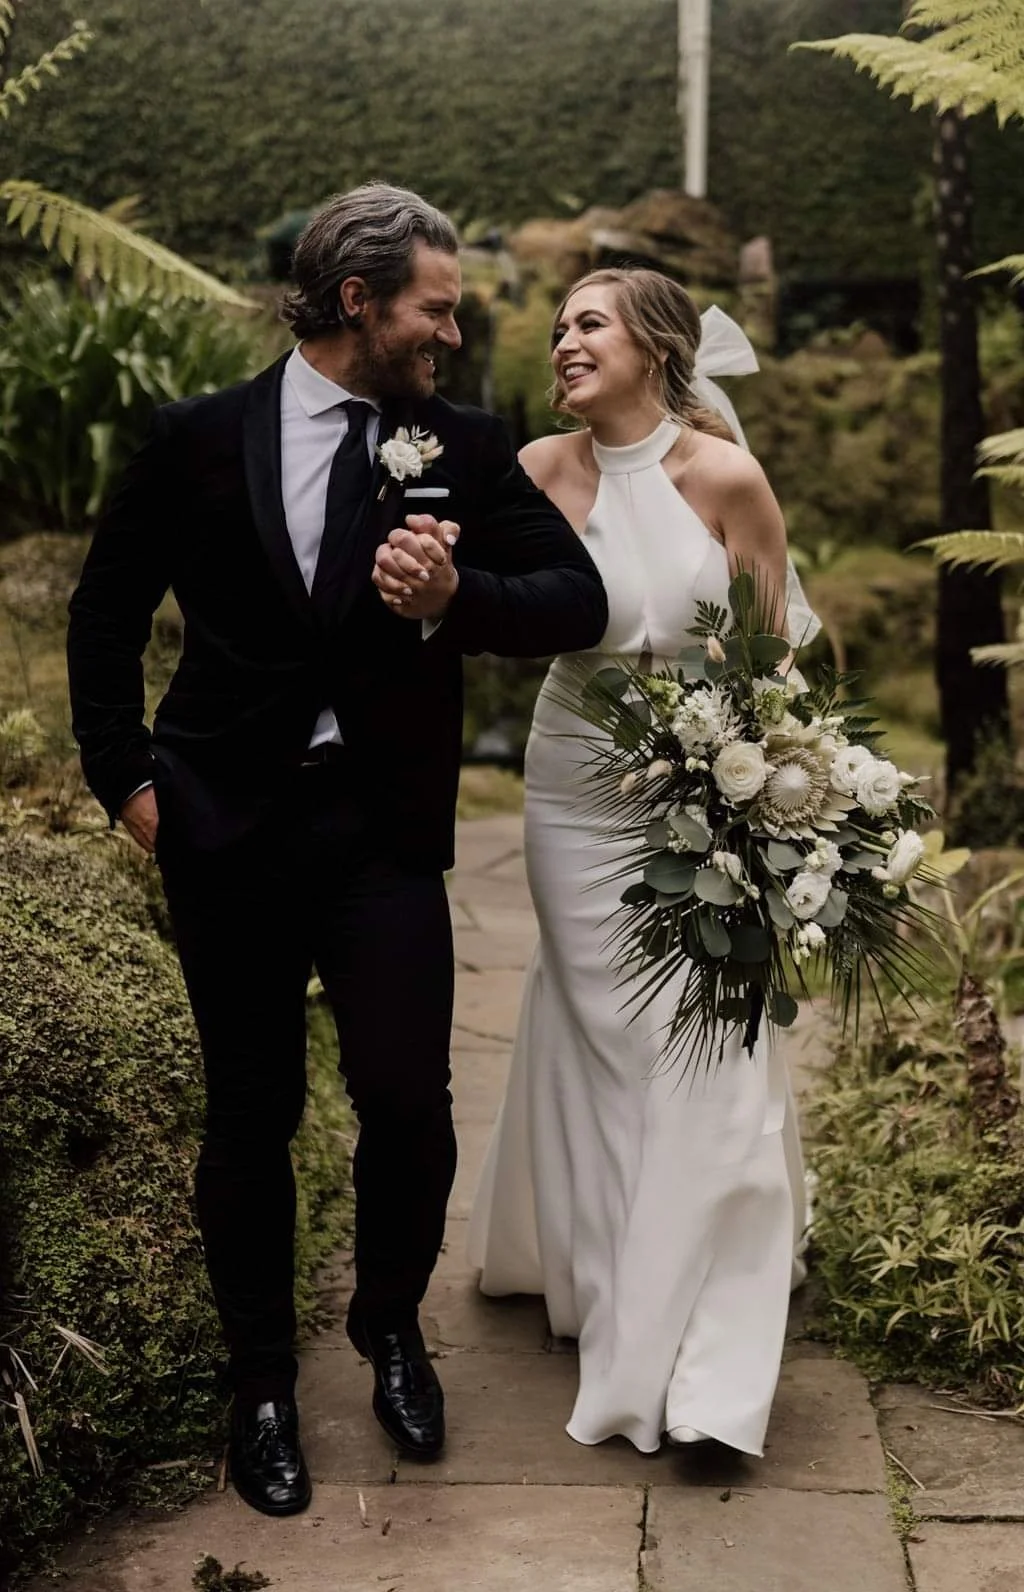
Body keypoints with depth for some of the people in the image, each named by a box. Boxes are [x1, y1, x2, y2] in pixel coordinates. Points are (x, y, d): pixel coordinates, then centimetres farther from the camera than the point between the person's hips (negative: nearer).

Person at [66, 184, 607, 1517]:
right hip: (225, 827, 0)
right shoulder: (200, 440, 1)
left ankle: (391, 1326, 27)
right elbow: (108, 610, 11)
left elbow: (578, 602, -3)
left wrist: (460, 596, -21)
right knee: (252, 1114, 9)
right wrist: (126, 775, 5)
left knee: (409, 1104, -6)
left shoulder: (465, 448, 2)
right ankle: (261, 1380, 29)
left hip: (387, 829, 0)